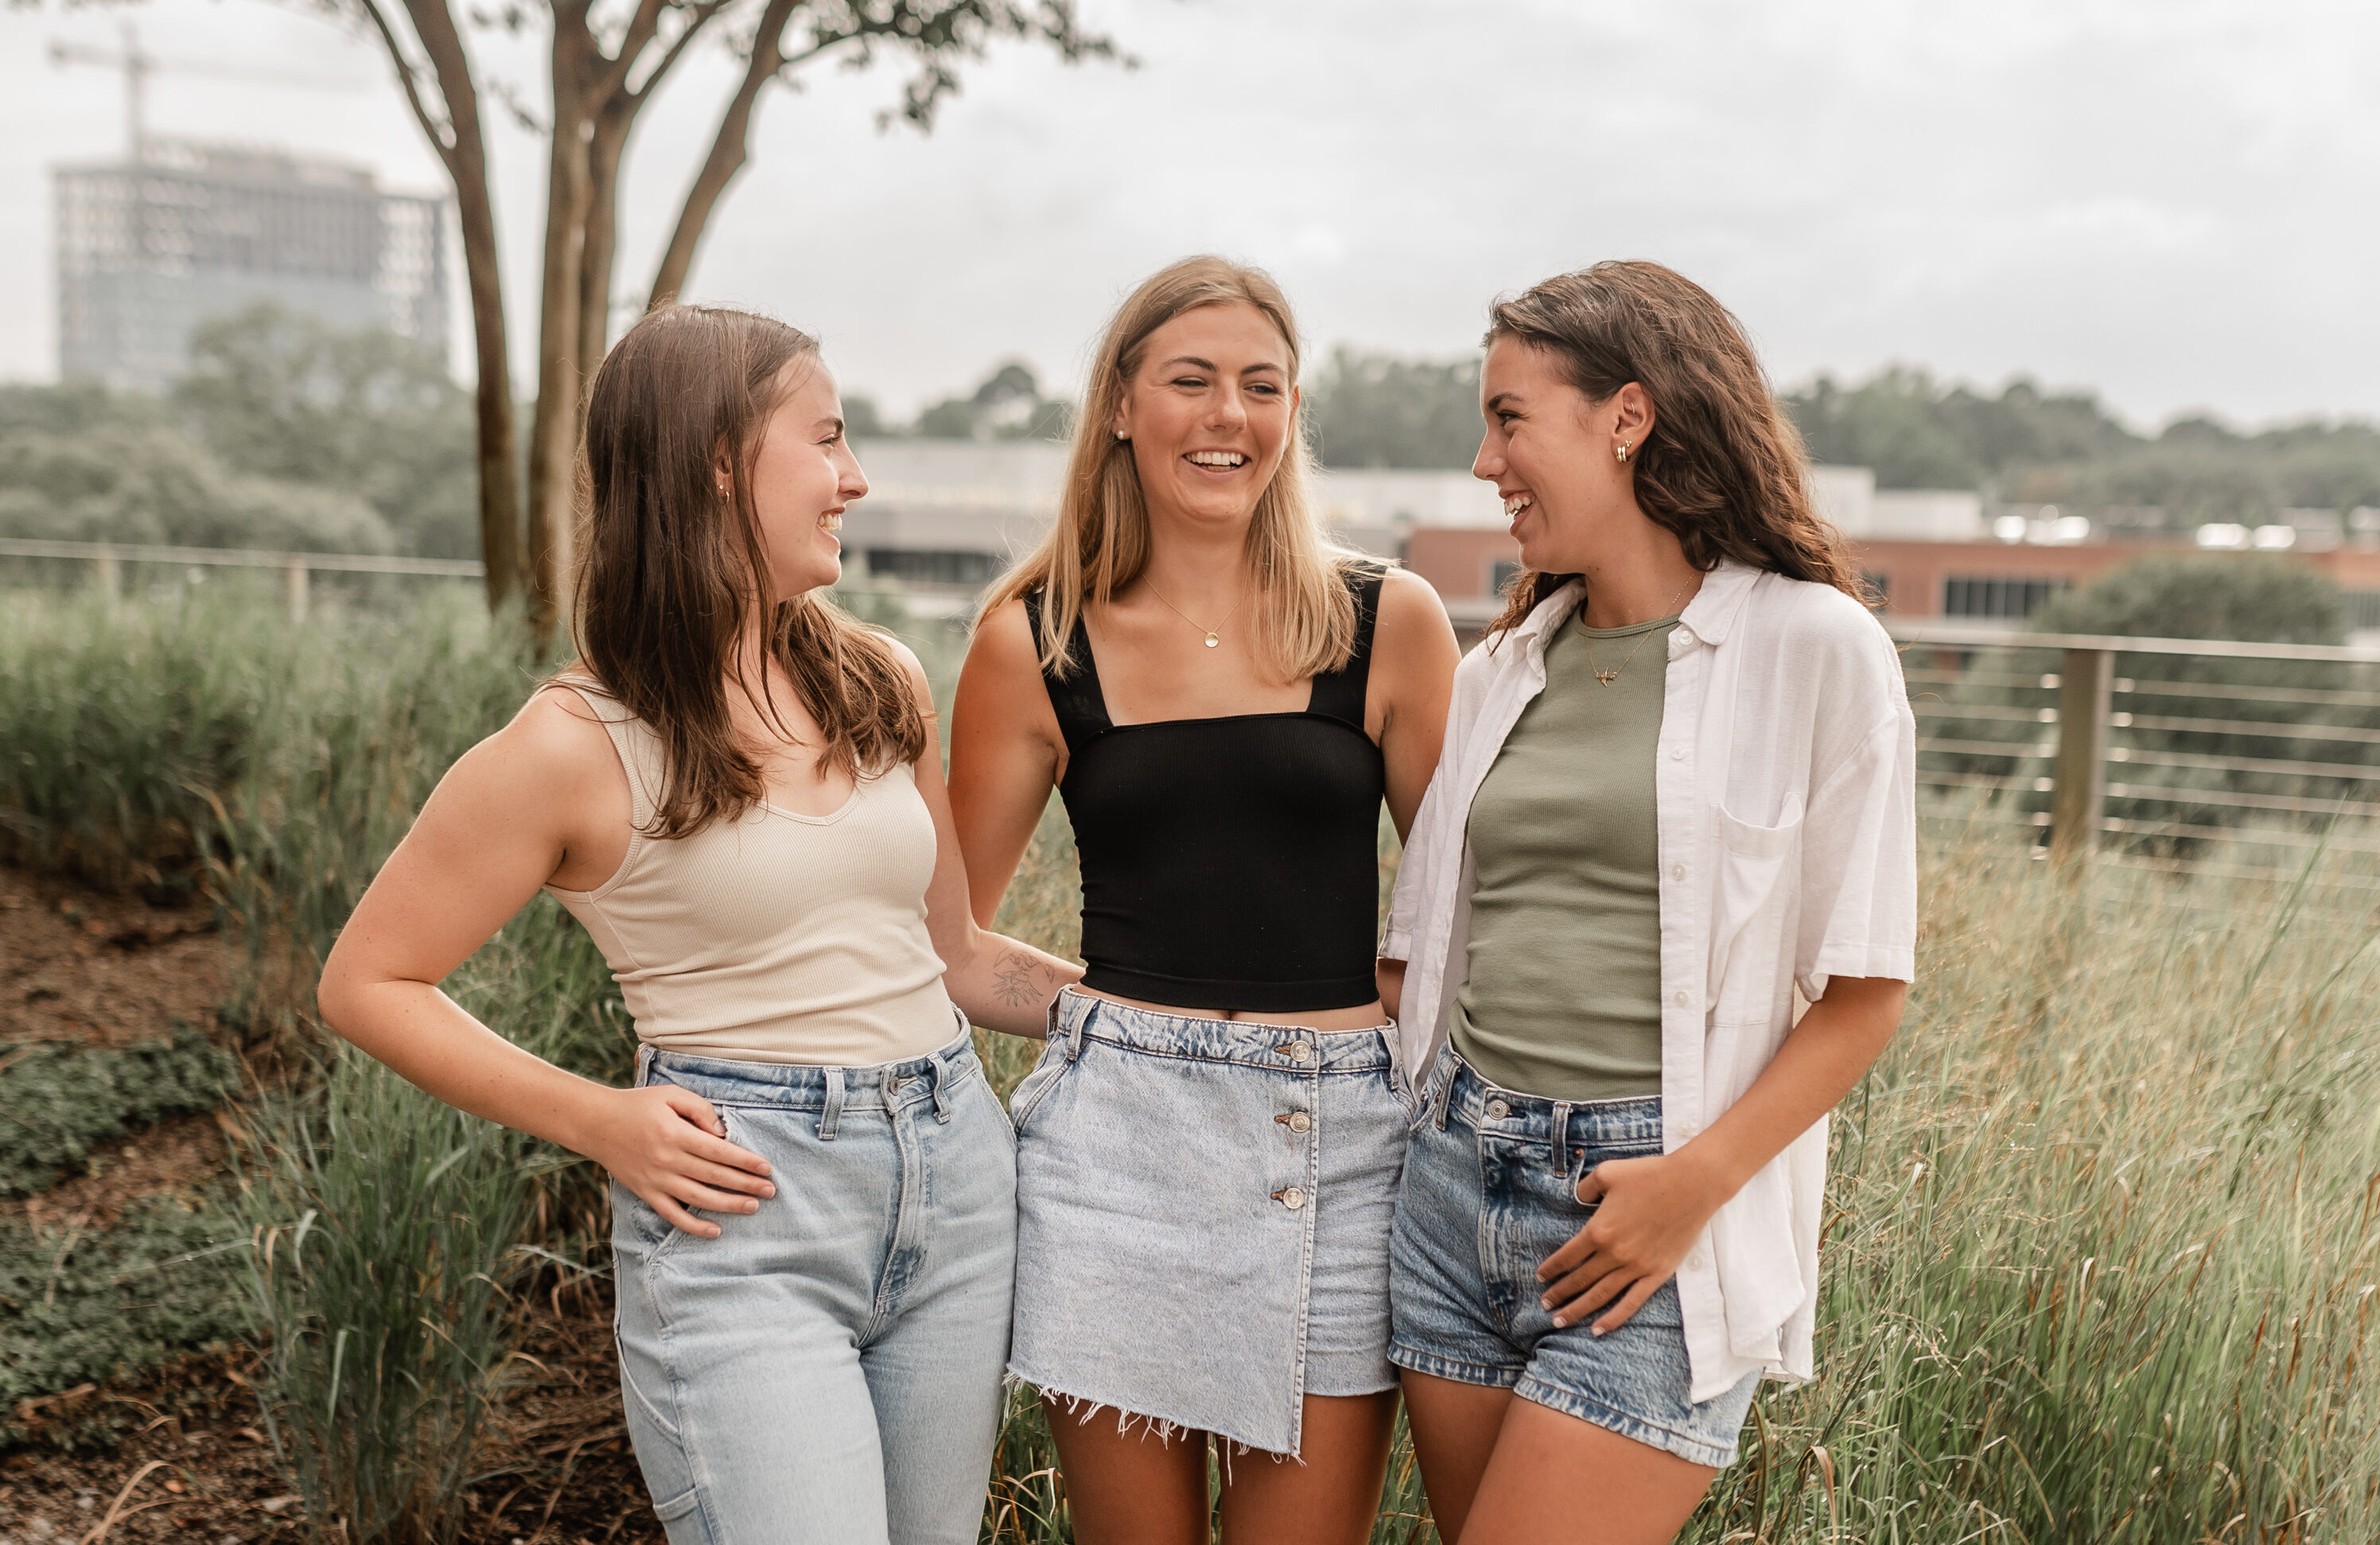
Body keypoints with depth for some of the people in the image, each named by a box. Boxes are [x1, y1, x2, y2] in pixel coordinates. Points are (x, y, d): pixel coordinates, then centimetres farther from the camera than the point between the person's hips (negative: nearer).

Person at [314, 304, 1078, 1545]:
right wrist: (599, 1123, -10)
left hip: (957, 1176, 6)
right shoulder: (581, 747, -9)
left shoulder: (883, 685, 8)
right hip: (743, 1210, -5)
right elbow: (366, 985, -1)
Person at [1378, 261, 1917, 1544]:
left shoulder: (1812, 647, -5)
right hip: (1457, 1178, 5)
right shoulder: (1504, 669, 11)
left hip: (1655, 1213, -5)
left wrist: (1697, 1181, -16)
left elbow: (1865, 990, -6)